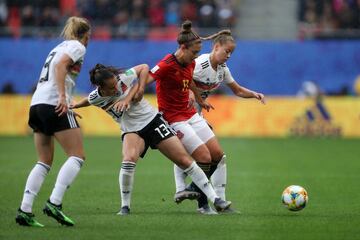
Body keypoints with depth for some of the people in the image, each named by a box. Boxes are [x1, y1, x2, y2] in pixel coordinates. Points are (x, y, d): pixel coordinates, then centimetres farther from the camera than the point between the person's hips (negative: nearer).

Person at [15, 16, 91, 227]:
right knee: (77, 156, -5)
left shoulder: (60, 46, 27)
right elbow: (60, 65, -15)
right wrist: (62, 97, -24)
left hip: (37, 103, 8)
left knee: (45, 162, 10)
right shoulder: (77, 47, 3)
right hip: (54, 104, -8)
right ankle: (54, 203, -19)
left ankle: (25, 210, -2)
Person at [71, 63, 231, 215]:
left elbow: (144, 68, -4)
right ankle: (125, 207, -16)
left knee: (184, 160, -3)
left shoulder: (123, 78, -18)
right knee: (128, 159, -32)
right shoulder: (95, 98, -12)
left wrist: (139, 89, -15)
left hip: (152, 120, 0)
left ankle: (215, 200, 3)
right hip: (132, 132, 0)